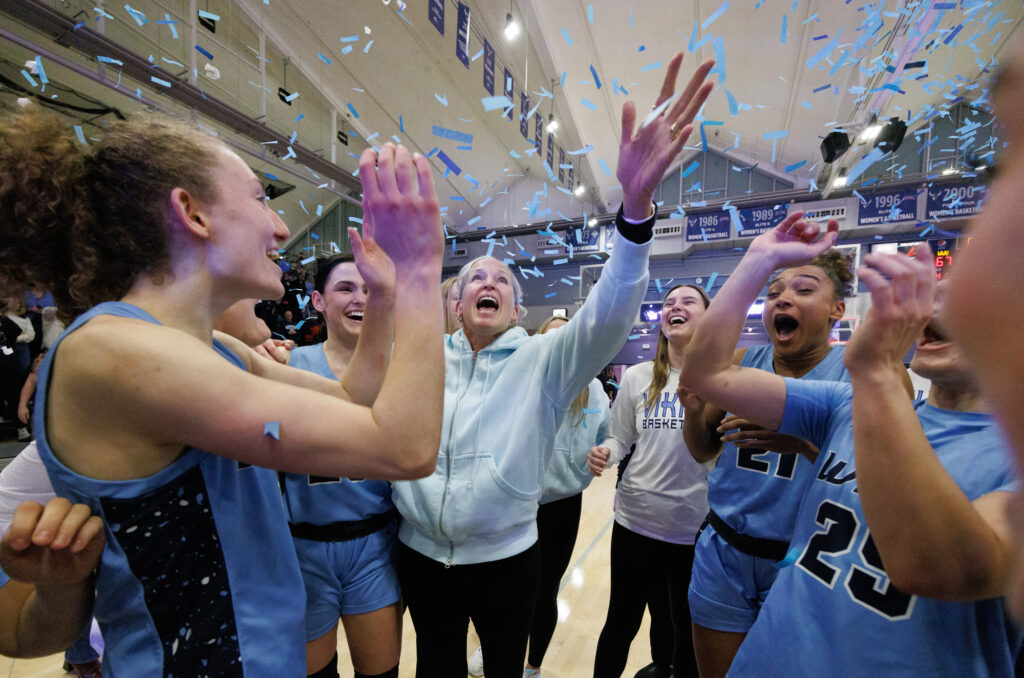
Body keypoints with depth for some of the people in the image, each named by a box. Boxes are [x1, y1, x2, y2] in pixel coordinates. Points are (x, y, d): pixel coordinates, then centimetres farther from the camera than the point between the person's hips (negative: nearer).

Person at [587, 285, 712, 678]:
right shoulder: (637, 377, 0)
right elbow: (620, 439, 5)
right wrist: (603, 454, -16)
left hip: (696, 527, -1)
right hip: (635, 519, 2)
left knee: (688, 629, 20)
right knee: (621, 622, 18)